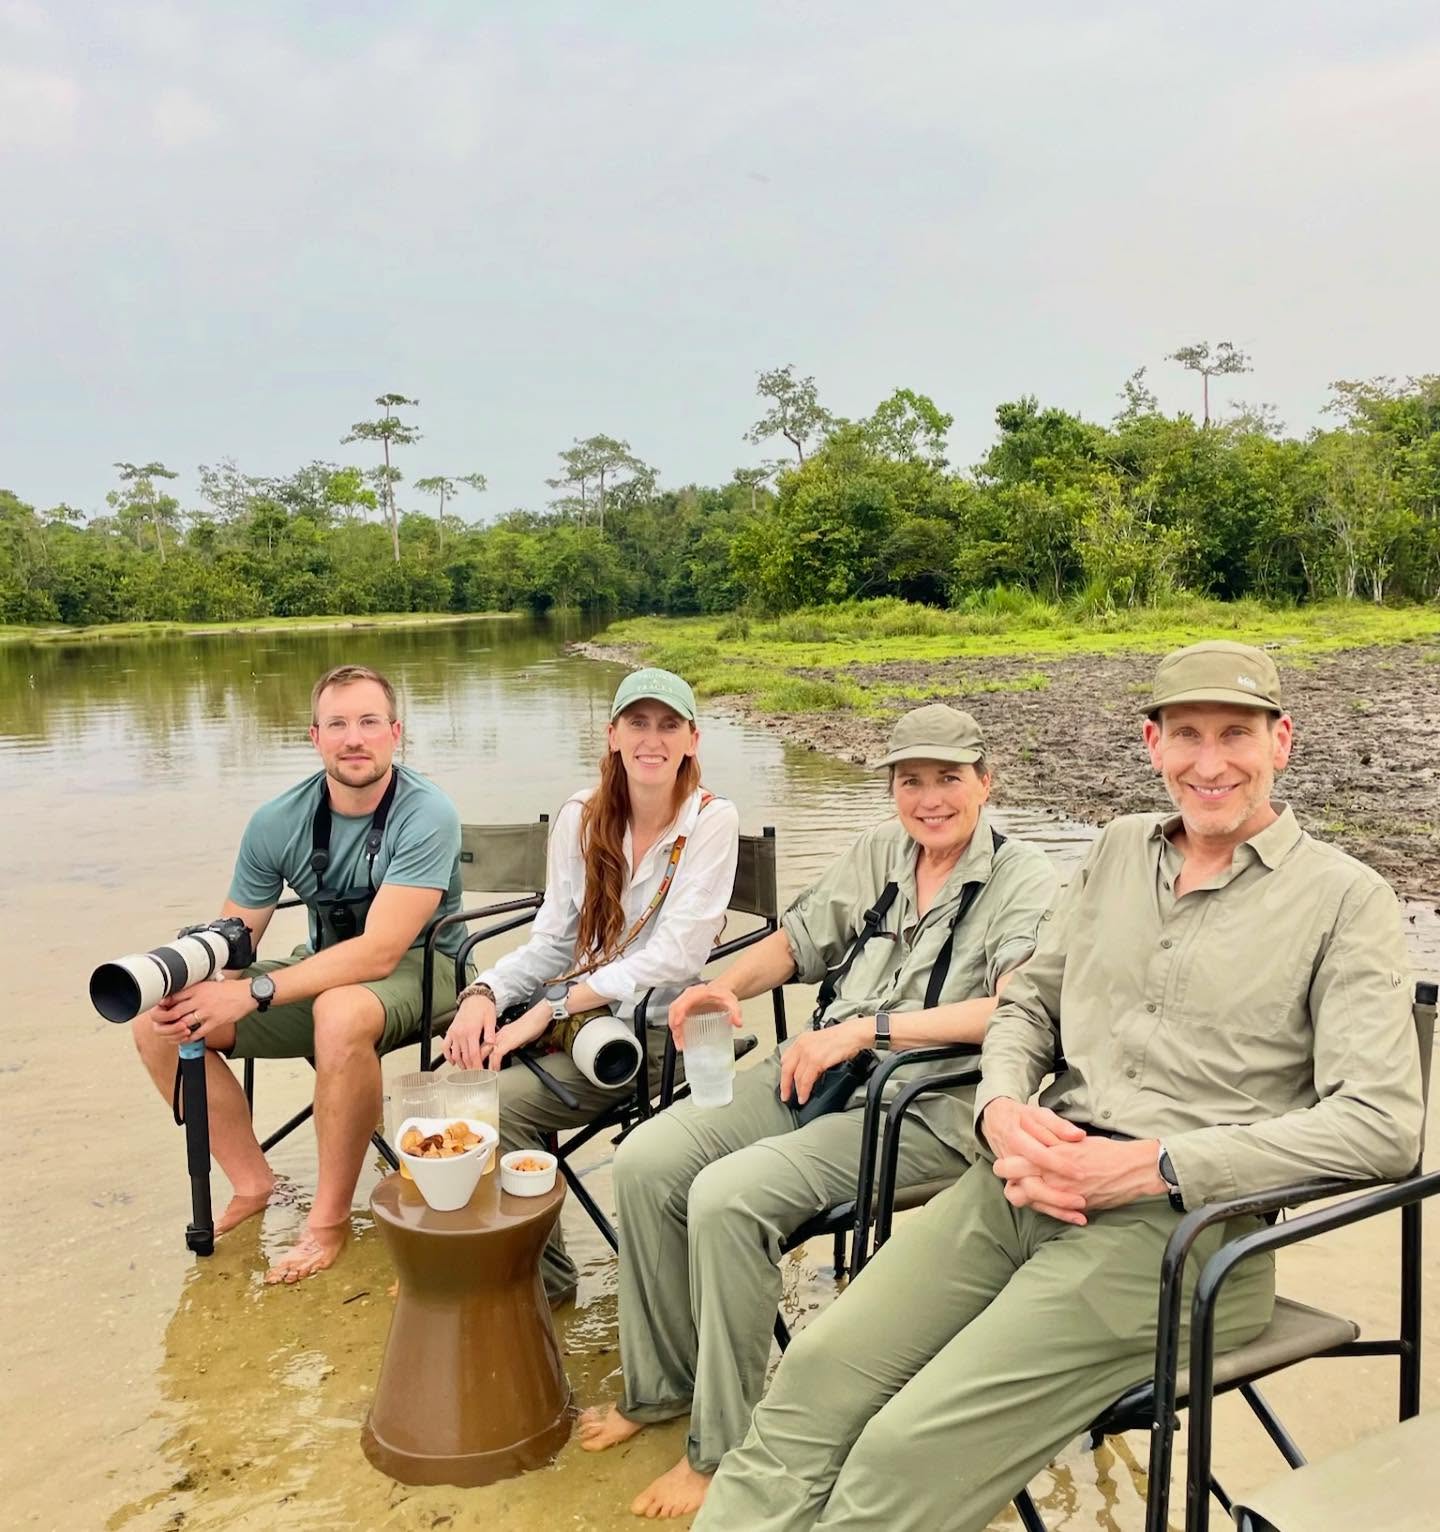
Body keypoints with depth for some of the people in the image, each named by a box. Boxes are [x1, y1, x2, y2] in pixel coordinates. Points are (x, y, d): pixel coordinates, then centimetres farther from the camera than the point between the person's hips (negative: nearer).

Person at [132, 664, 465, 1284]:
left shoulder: (427, 815, -23)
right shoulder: (278, 822, -7)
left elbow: (378, 952, -29)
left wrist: (255, 993, -33)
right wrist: (189, 987, -25)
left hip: (420, 967, -6)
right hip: (323, 966, 6)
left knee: (341, 1012, -39)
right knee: (156, 1020, -8)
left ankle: (330, 1218, -19)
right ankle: (253, 1184, 6)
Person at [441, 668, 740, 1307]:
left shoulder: (711, 820, -9)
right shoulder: (581, 815, 6)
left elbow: (675, 956, -19)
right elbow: (552, 941, 6)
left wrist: (550, 1009, -23)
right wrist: (485, 994, -14)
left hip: (655, 1027, -5)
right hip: (576, 1014, 5)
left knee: (498, 1101, -22)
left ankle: (541, 1276, 1)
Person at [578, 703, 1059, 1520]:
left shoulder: (1023, 879, -8)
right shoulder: (880, 850, 11)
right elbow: (798, 941, 20)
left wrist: (870, 1028, -27)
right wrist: (726, 986, 0)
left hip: (923, 1107, -7)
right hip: (815, 1072, 7)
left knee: (728, 1195, -26)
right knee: (648, 1161, -9)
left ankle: (721, 1451, -5)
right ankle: (659, 1387, 13)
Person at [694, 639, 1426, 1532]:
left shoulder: (1346, 899, -1)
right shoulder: (1121, 849, 16)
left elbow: (1382, 1124, -10)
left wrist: (1150, 1165, -17)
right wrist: (1003, 1109, -3)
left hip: (1178, 1232, -5)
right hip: (1026, 1185, 5)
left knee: (908, 1455, -21)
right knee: (817, 1377, -15)